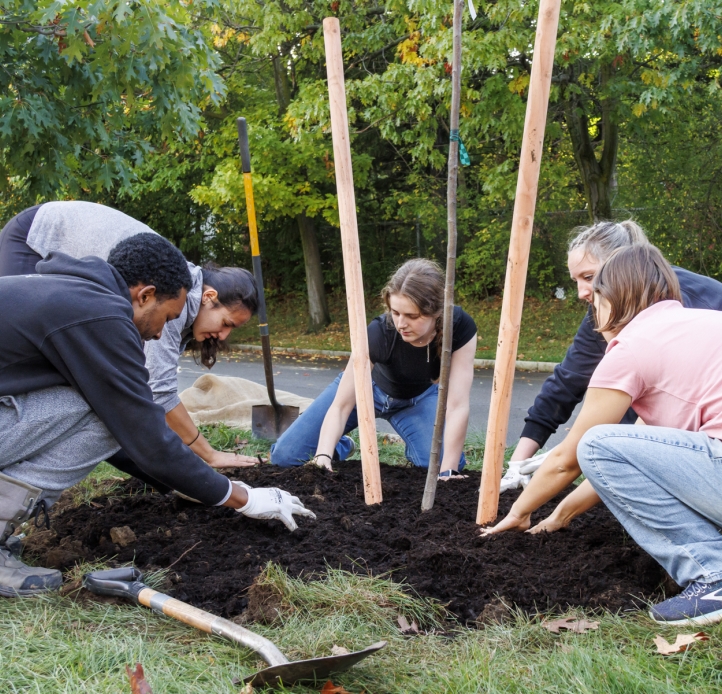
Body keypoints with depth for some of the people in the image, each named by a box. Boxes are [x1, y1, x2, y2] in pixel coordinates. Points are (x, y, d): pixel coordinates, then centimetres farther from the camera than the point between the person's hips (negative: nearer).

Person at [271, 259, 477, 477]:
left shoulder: (460, 327, -33)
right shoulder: (379, 333, -37)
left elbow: (457, 406, -34)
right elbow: (340, 406, -33)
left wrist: (448, 472, -40)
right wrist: (323, 456, -48)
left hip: (418, 398, 1)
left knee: (439, 465, -26)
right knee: (285, 456, -12)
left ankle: (415, 448, 9)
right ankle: (342, 447, 18)